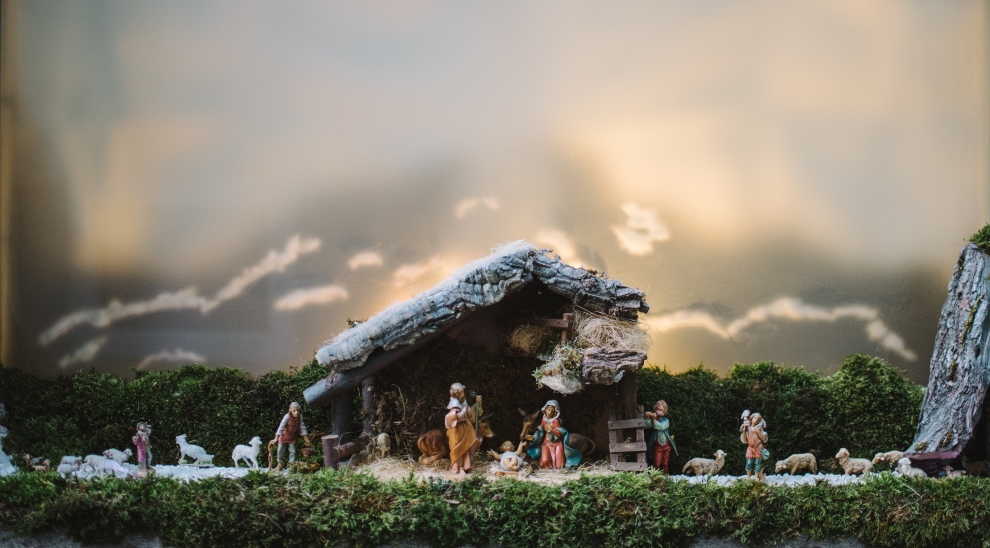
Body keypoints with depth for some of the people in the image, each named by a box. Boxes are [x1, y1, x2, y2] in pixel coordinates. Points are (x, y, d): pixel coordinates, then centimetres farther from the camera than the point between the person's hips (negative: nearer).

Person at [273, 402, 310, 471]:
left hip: (293, 438, 2)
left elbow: (302, 428, -7)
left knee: (292, 451, -2)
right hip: (284, 436, -2)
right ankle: (280, 465, 23)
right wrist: (276, 439, -33)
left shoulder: (300, 417, -17)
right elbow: (281, 427, -30)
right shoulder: (287, 416, -29)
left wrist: (306, 439, -5)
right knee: (281, 451, 6)